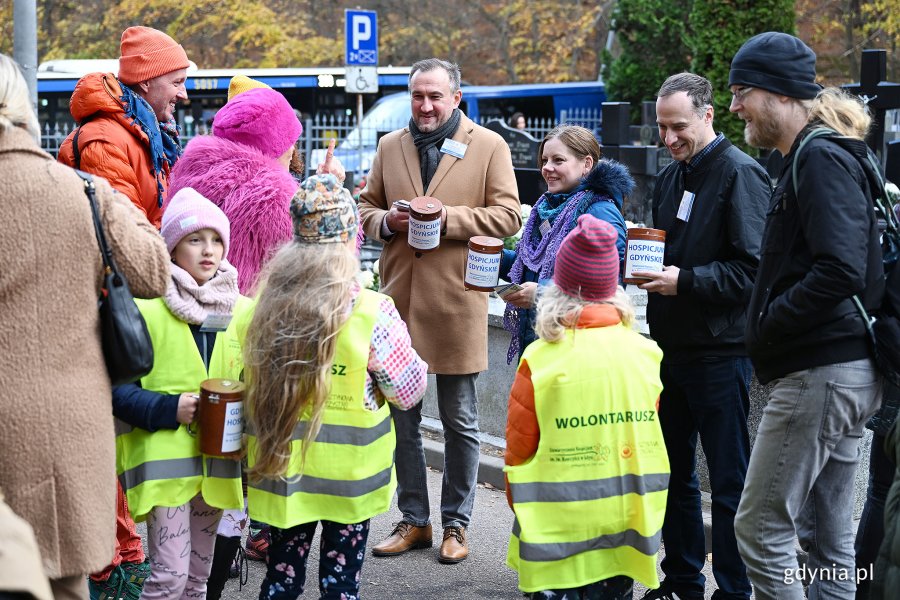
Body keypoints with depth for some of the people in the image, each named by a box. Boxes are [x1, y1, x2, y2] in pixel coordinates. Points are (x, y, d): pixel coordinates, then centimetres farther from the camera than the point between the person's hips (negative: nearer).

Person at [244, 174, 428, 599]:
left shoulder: (266, 304, -8)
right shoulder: (372, 314, -18)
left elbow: (242, 387, 2)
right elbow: (409, 391, -8)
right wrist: (418, 364, 11)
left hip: (282, 466, 3)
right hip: (348, 474, -3)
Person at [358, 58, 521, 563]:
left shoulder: (489, 146, 1)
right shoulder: (391, 146, 13)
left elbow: (507, 216, -5)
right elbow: (367, 208, 17)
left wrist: (444, 217, -16)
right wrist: (386, 221, -6)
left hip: (456, 303, -4)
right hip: (399, 300, 4)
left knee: (460, 422, 6)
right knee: (401, 417, 10)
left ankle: (456, 523, 19)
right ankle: (414, 521, 23)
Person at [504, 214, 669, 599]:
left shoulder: (541, 359, -11)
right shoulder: (644, 353, -1)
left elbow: (519, 446, -4)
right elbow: (649, 432, 10)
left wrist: (517, 502, 12)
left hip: (557, 523, -3)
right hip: (624, 522, 3)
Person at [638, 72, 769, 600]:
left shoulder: (741, 174, -11)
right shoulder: (670, 178, 15)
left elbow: (753, 268, -18)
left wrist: (685, 280, -22)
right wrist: (642, 264, 3)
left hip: (721, 353, -8)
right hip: (672, 347, 8)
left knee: (729, 478, 1)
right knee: (674, 471, 15)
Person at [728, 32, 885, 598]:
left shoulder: (821, 158, -13)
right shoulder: (815, 155, 18)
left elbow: (841, 272, -24)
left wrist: (765, 324, -14)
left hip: (820, 371, -10)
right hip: (845, 367, 10)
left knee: (760, 527, -5)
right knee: (828, 536, 13)